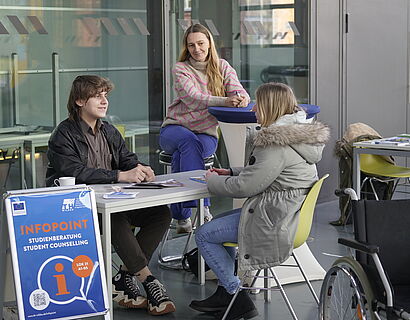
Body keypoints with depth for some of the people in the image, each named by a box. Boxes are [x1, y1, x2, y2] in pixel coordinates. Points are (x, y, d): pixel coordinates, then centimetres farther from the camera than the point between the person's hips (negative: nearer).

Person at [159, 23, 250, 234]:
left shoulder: (222, 67, 9)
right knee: (188, 141, -38)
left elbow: (239, 92, -4)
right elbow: (192, 98, -21)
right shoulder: (180, 69, -2)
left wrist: (242, 99, -32)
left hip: (206, 134, 2)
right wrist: (224, 101, -38)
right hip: (174, 129, -2)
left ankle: (181, 216, -32)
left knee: (182, 154, -33)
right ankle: (202, 206, -44)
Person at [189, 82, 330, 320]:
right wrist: (231, 172, 11)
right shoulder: (297, 134, 10)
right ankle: (225, 292, 26)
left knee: (204, 235, -1)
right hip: (286, 212, 11)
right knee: (219, 221, 25)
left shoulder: (278, 144, -23)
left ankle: (238, 299, 6)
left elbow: (246, 186, -21)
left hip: (274, 220, -11)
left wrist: (214, 180, -4)